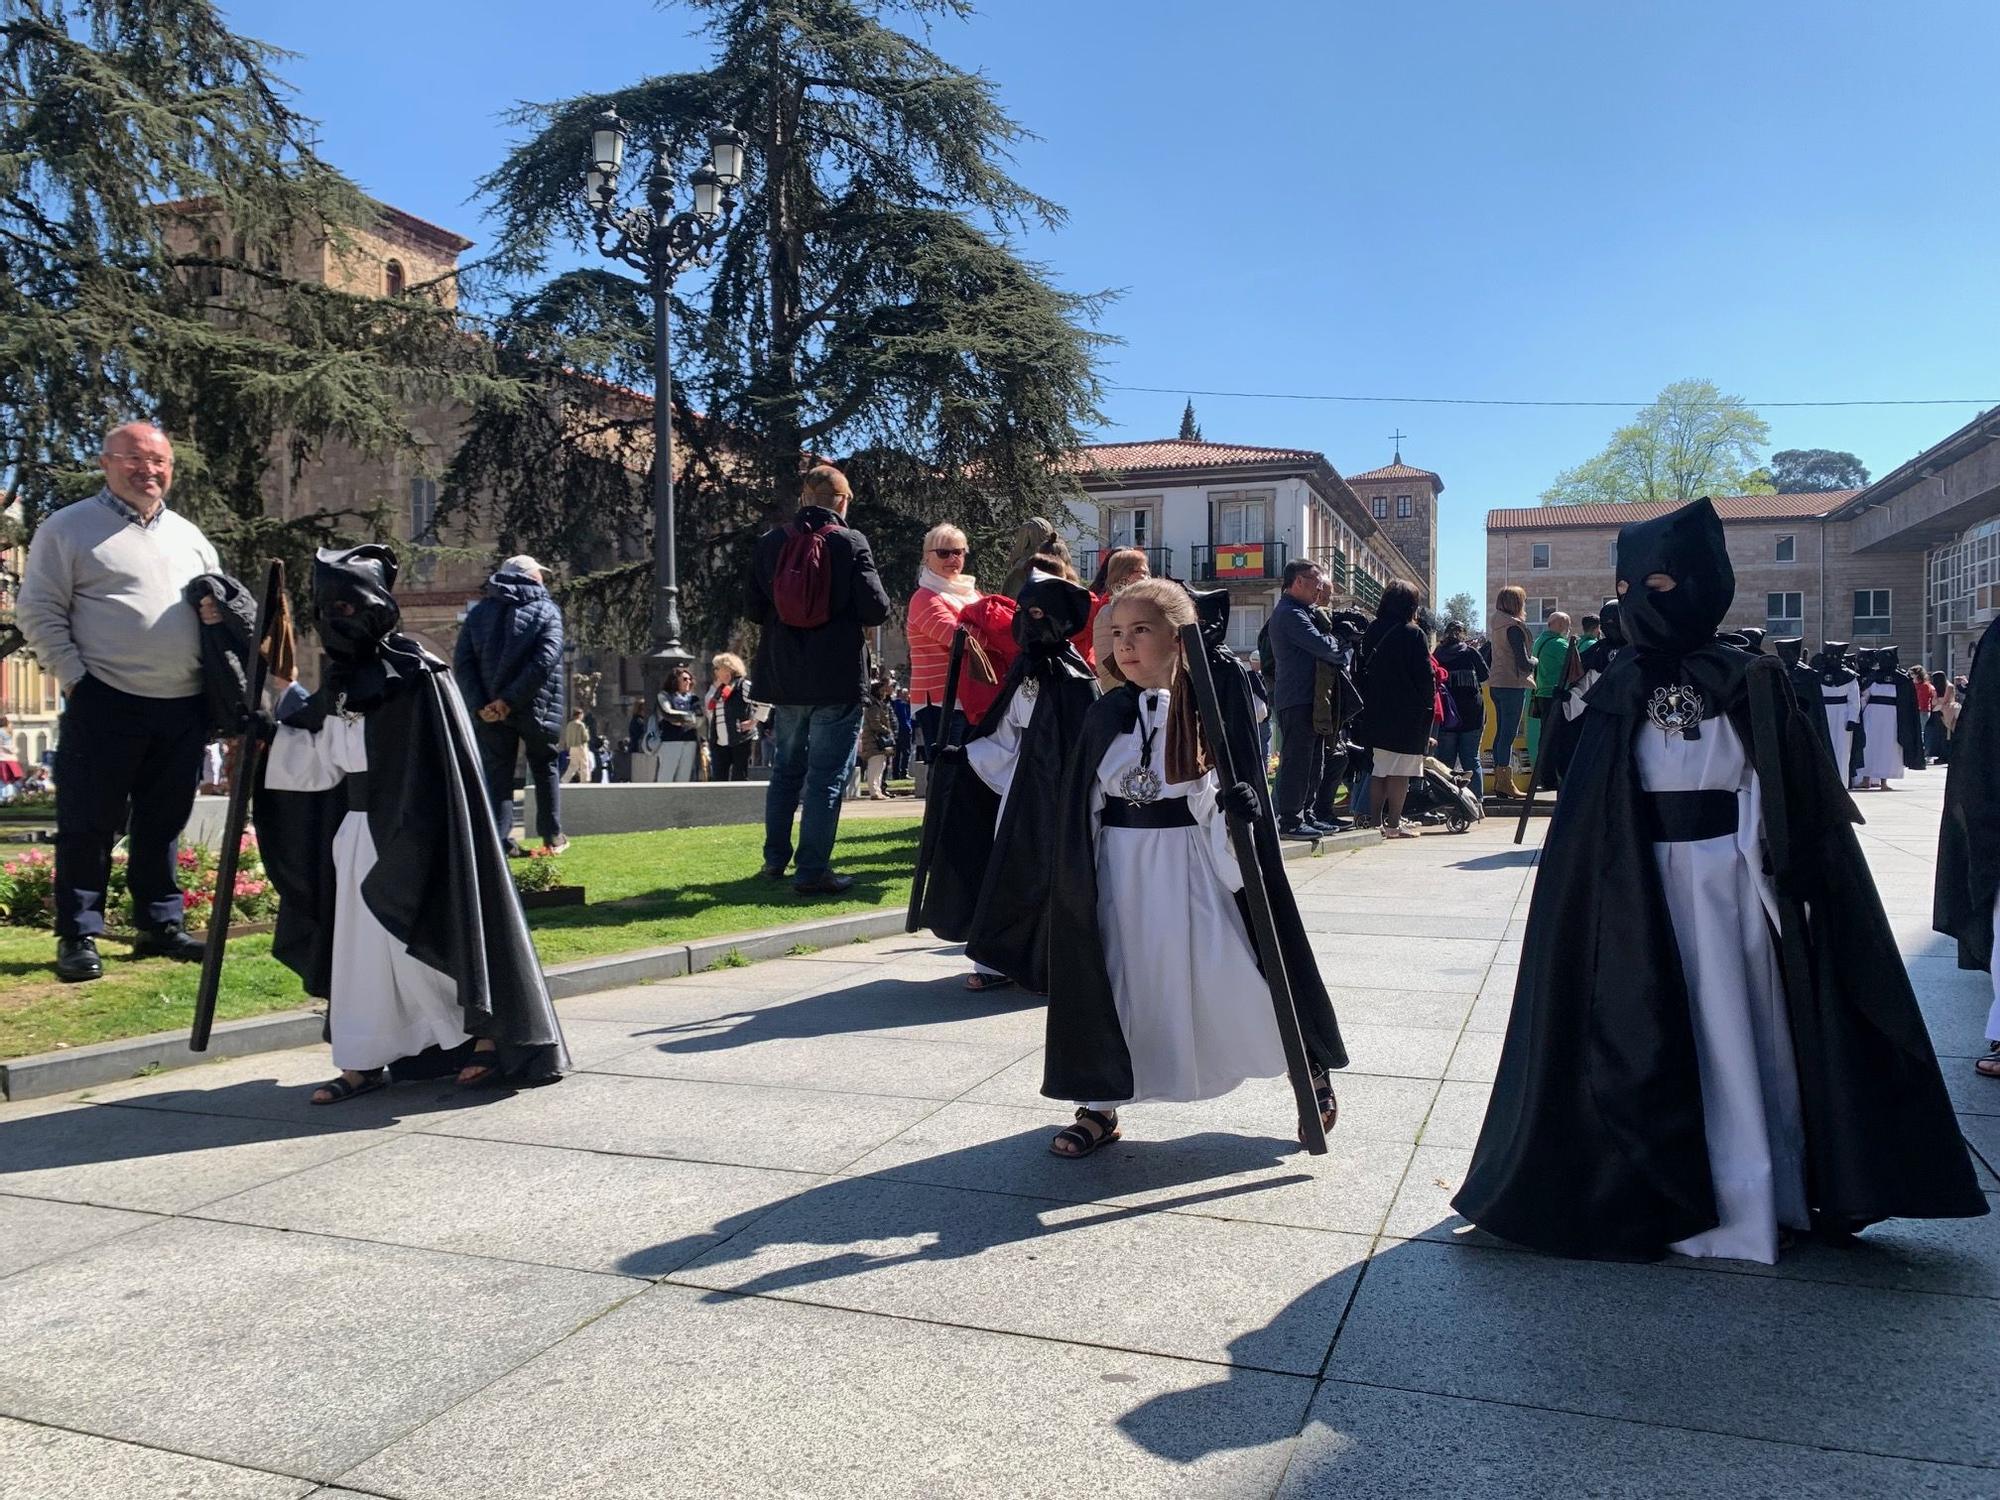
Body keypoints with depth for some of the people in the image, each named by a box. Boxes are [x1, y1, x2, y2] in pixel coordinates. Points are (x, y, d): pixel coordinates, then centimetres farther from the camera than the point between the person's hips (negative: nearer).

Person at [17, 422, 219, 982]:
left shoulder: (189, 536, 16)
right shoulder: (69, 527, 0)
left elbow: (221, 611, 21)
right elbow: (37, 611, -3)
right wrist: (75, 678, -11)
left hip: (184, 707, 5)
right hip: (106, 703, -5)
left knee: (163, 824, 12)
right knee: (89, 825, 0)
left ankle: (160, 925, 21)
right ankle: (78, 937, 8)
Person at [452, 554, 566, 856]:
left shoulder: (479, 612, 8)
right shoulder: (546, 611, -2)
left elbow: (461, 662, -2)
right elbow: (544, 661, -16)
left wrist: (481, 704, -9)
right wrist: (510, 700, -16)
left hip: (490, 711, 2)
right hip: (535, 708, -2)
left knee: (497, 775, 6)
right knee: (544, 769, 16)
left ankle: (500, 841, -3)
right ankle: (552, 836, 21)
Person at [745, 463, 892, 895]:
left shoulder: (769, 543, 2)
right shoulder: (850, 543, -10)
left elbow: (753, 610, 6)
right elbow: (876, 609, -13)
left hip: (784, 677, 5)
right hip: (837, 678, -4)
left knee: (786, 768, 20)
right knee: (827, 775, 1)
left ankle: (775, 859, 27)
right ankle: (813, 871, 1)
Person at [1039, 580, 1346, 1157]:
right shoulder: (1105, 716, 0)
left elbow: (1231, 796, -5)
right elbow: (1080, 811, 5)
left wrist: (1239, 803, -27)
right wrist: (1076, 882, 2)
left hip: (1192, 865, -2)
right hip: (1121, 870, 3)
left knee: (1233, 979, 2)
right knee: (1112, 984, 7)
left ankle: (1313, 1069, 26)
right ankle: (1099, 1107, 23)